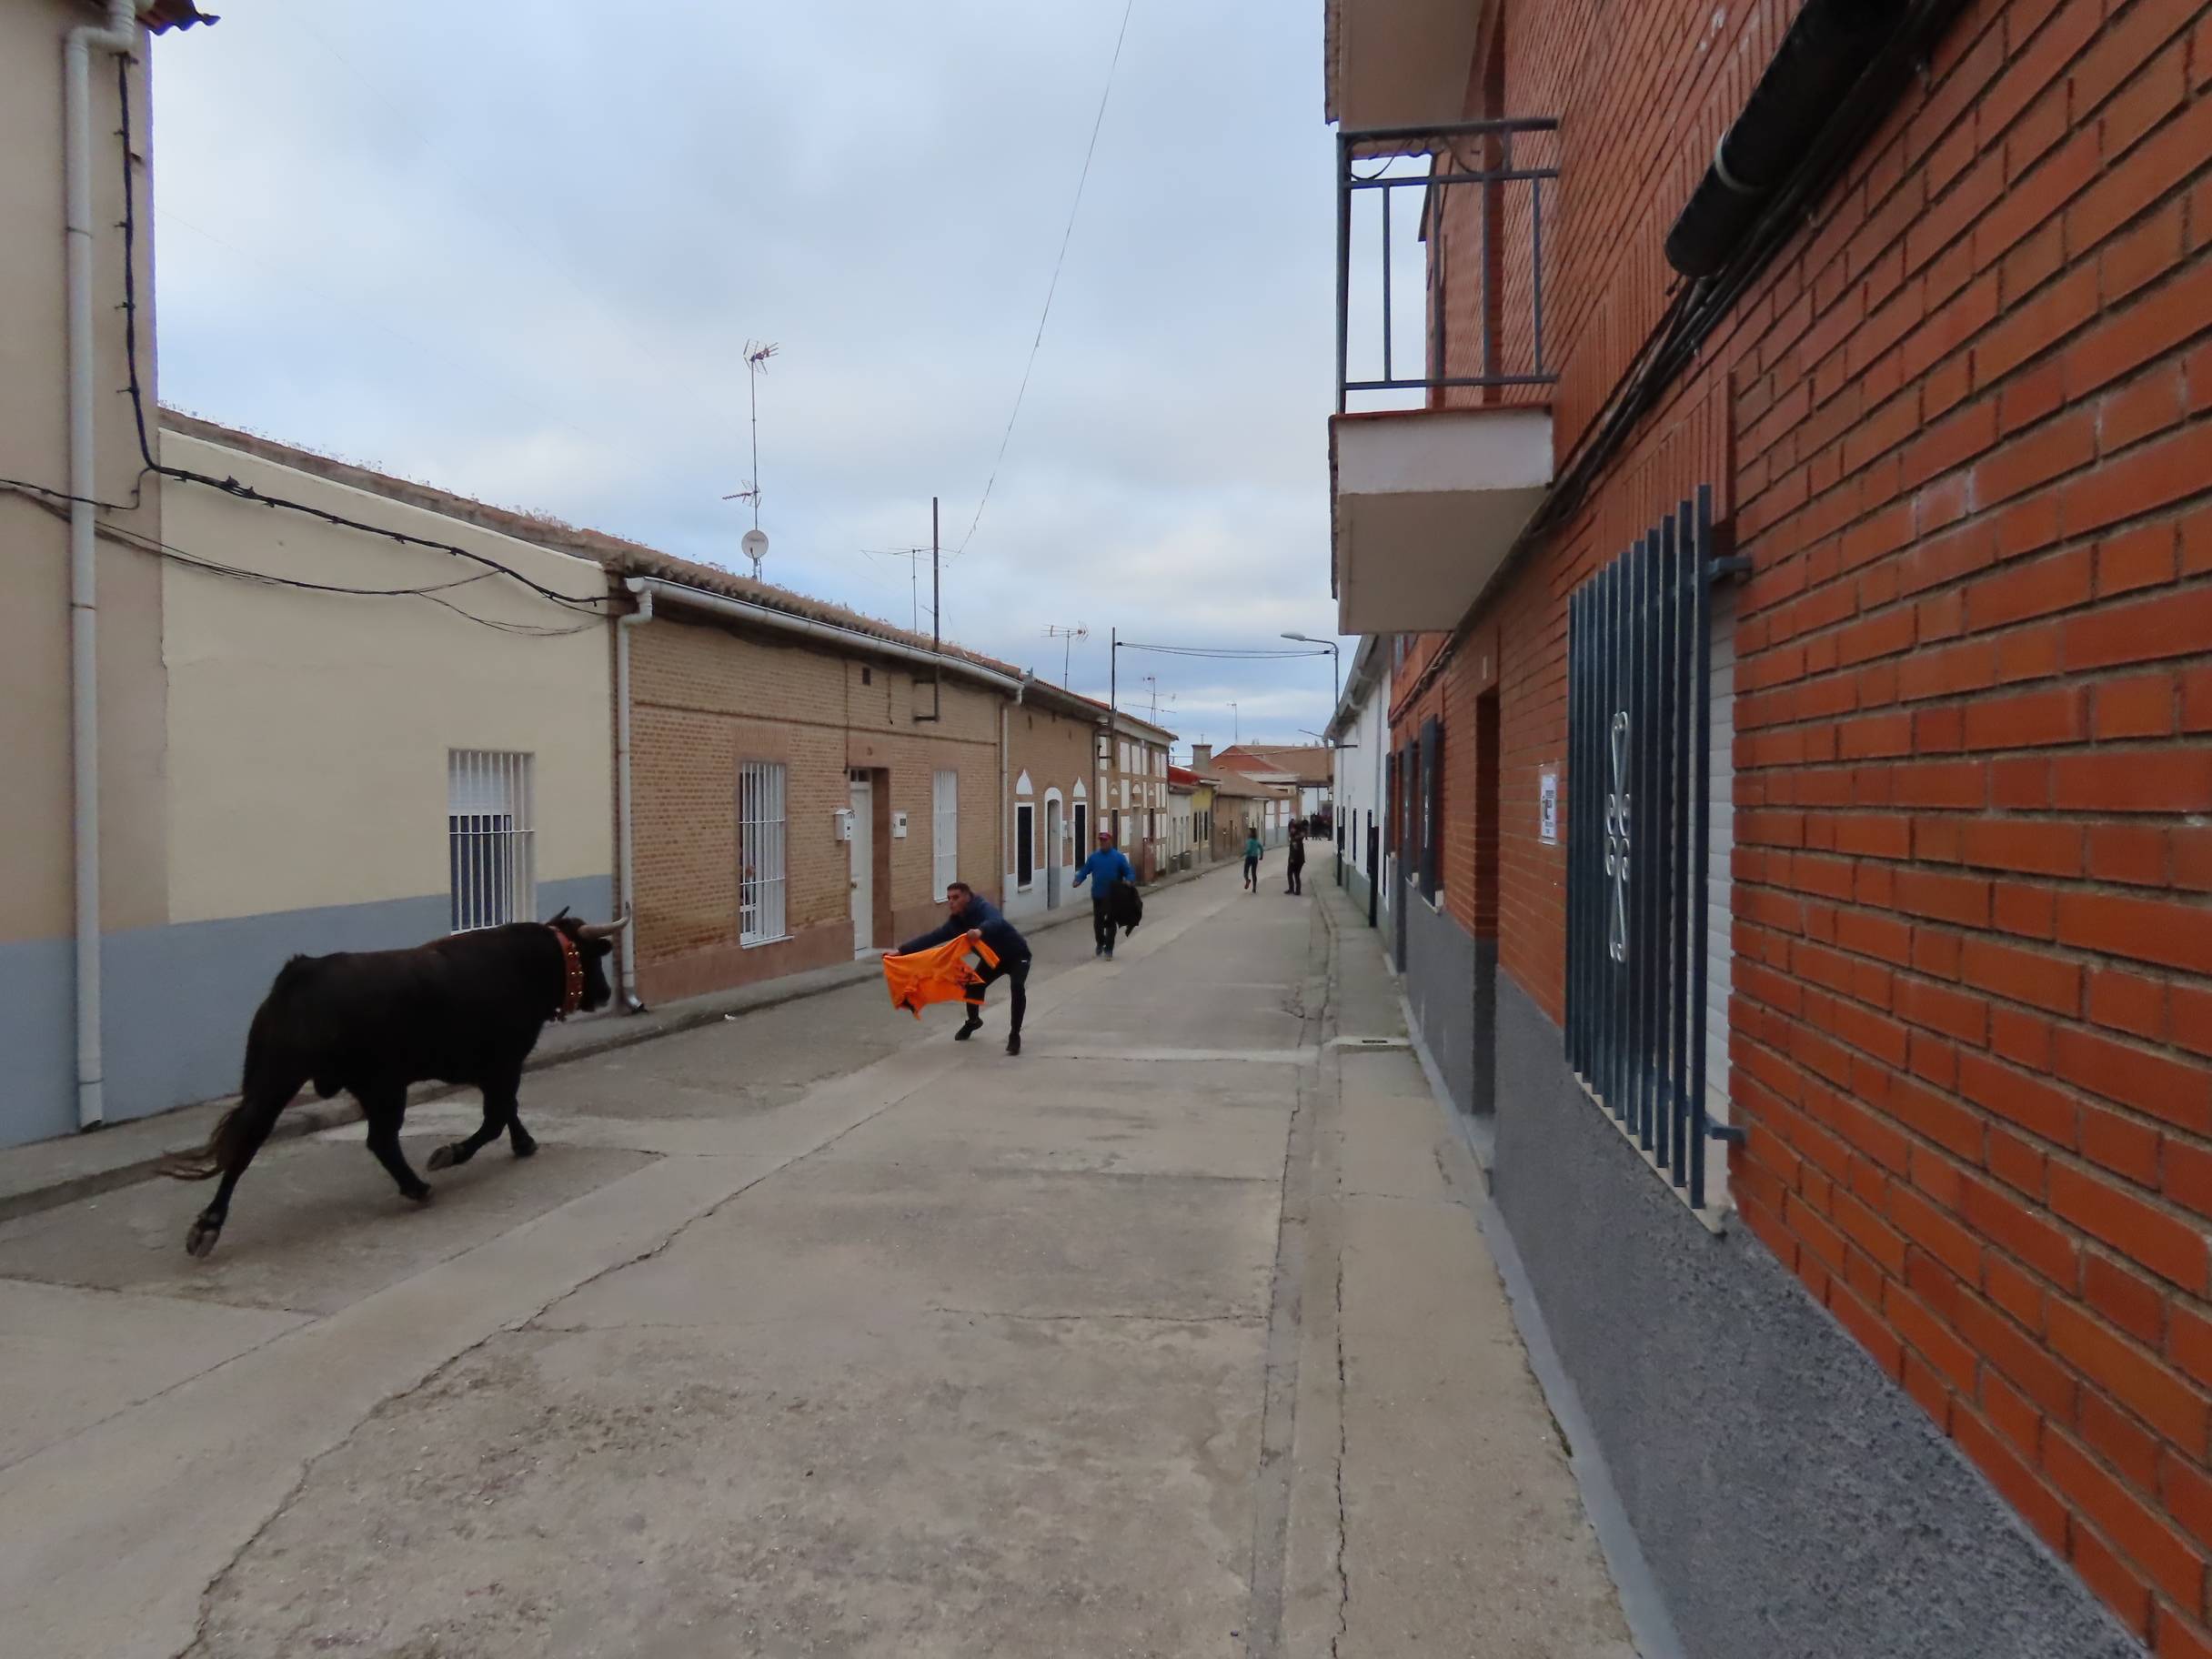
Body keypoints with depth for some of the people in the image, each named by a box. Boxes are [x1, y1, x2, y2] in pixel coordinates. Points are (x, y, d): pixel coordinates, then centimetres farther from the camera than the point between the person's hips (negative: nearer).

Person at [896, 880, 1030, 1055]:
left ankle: (1015, 1035, -16)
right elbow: (932, 937, -8)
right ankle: (973, 1021, 37)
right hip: (993, 957, 7)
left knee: (1017, 987, -28)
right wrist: (901, 951, -13)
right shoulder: (956, 921, -10)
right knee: (974, 985, 4)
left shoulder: (983, 908, -33)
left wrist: (981, 931, -78)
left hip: (1016, 955, -7)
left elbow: (996, 922, -55)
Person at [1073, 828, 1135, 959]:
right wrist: (1078, 880, -15)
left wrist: (1129, 881, -26)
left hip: (1113, 896, -3)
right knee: (1098, 921, 14)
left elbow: (1129, 872, -6)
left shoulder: (1119, 857, -4)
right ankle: (1099, 944, 35)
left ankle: (1108, 949, 6)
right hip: (1097, 895, 3)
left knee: (1110, 922, 0)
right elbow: (1084, 871, 3)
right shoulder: (1093, 857, 4)